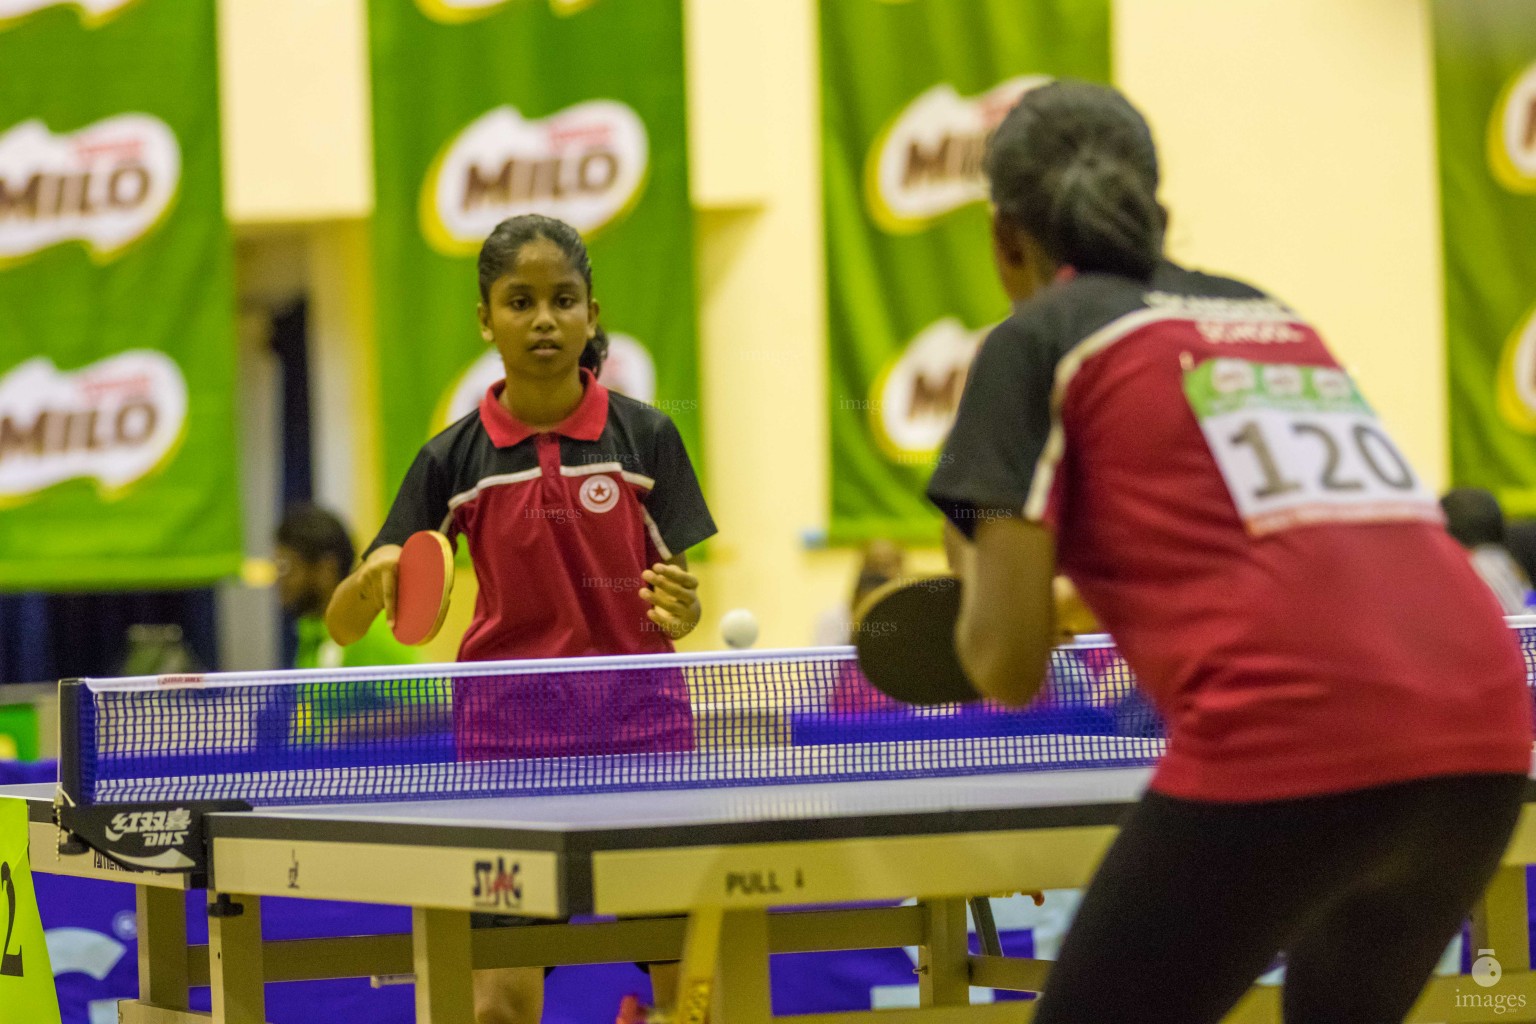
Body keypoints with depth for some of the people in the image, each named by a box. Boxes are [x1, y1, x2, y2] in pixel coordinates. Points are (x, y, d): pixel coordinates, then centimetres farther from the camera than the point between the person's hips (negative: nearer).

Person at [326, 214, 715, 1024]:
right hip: (509, 732, 0)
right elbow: (342, 626, 0)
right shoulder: (455, 459, 1)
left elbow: (681, 599, 5)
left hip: (638, 722, 0)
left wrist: (681, 609, -18)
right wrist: (371, 582, -22)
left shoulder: (644, 437, 1)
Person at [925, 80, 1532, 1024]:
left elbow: (1009, 668, 5)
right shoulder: (1276, 318, 27)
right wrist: (1098, 597, 49)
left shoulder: (1035, 342, 9)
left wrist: (975, 565, 26)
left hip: (1288, 745, -6)